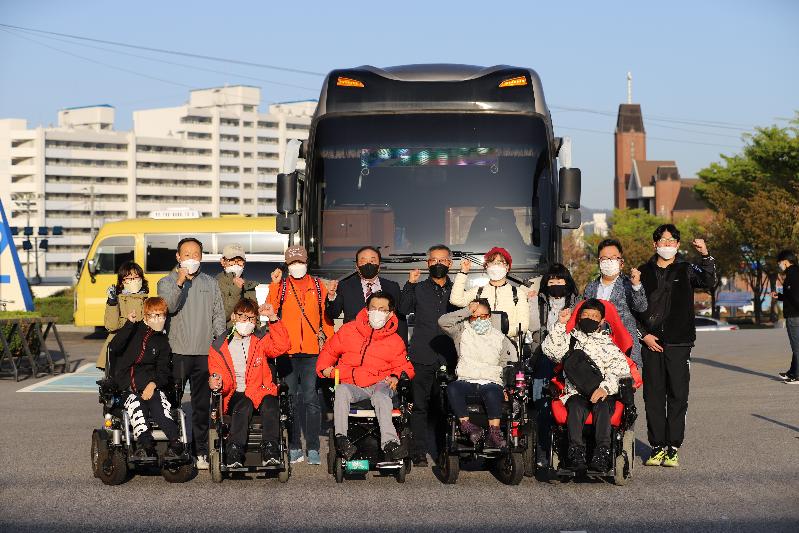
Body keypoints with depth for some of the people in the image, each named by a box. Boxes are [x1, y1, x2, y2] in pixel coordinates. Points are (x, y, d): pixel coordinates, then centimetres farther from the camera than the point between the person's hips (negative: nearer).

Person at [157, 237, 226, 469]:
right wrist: (180, 282, -24)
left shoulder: (211, 284, 14)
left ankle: (200, 452, 12)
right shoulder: (167, 282, 5)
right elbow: (169, 307, -13)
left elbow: (219, 316, 13)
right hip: (177, 352, -3)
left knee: (202, 405, 7)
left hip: (205, 353, 3)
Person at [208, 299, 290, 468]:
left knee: (270, 404, -34)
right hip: (235, 395, -1)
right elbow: (217, 373, 7)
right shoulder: (218, 346, 12)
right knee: (243, 406, -36)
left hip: (260, 391, 1)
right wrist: (217, 382, -18)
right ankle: (235, 453, -40)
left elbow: (282, 346, -5)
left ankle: (270, 453, -37)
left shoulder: (261, 339, 15)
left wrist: (273, 318, -12)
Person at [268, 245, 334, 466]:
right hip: (287, 350, 1)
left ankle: (313, 448, -3)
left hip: (312, 350, -1)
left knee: (311, 398, -5)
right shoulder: (281, 286, 9)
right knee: (291, 399, 5)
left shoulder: (318, 286, 11)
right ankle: (294, 447, 11)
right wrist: (274, 285, -12)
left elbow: (326, 315, 11)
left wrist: (326, 337, 2)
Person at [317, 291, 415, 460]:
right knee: (341, 390, -35)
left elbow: (403, 366, 18)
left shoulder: (395, 341, 12)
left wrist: (396, 377, -4)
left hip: (379, 384, 0)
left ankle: (389, 442, -50)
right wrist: (324, 368, 2)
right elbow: (330, 351, 21)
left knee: (381, 395, -37)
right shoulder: (348, 330, 12)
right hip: (351, 385, 1)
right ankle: (341, 437, -41)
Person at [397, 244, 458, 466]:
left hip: (448, 357, 1)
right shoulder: (418, 289, 12)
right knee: (420, 405, -3)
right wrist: (410, 284, -12)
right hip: (422, 357, -1)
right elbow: (404, 309, -6)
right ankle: (419, 453, 0)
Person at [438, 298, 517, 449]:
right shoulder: (463, 331, 16)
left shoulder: (500, 338, 16)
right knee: (452, 388, -34)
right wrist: (467, 311, -2)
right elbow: (443, 322, -2)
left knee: (493, 392, -37)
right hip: (466, 381, 1)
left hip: (491, 382, -1)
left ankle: (494, 432, -40)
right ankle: (467, 425, -33)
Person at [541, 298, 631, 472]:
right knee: (576, 407, -33)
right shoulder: (570, 339, 25)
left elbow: (620, 370, 2)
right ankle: (576, 453, -42)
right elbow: (550, 349, 5)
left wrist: (606, 387, -16)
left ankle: (602, 453, -44)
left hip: (603, 394, 0)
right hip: (576, 393, 0)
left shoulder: (608, 344, 20)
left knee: (602, 406, -33)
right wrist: (560, 324, 1)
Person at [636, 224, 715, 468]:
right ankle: (657, 447, 9)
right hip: (650, 343, 2)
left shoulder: (686, 270, 6)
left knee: (678, 396, -3)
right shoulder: (643, 272, 11)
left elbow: (708, 281, -14)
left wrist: (705, 255, -29)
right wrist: (643, 335, 0)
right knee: (653, 396, 2)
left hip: (679, 343, -1)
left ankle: (672, 448, 1)